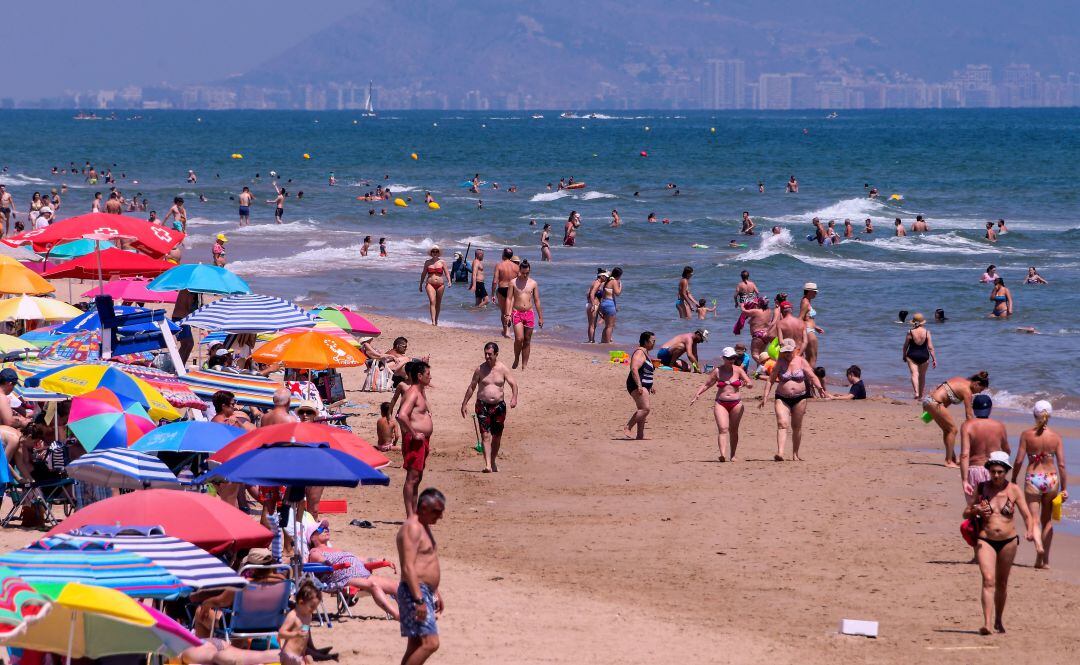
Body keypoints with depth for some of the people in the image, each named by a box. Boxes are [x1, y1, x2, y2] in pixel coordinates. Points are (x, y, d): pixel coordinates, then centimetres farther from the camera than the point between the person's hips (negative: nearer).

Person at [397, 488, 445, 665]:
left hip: (425, 592, 10)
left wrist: (435, 592, 28)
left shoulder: (423, 527, 17)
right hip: (415, 592, -10)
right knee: (430, 643, -18)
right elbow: (408, 567, -23)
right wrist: (419, 600, -27)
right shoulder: (412, 528, -15)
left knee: (416, 646, 10)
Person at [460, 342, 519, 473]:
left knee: (497, 436, 10)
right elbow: (471, 387, 9)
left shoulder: (503, 369, 1)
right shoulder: (480, 369, 1)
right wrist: (464, 404, 8)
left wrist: (514, 398, -19)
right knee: (485, 435, -13)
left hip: (499, 405, 1)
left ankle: (493, 462, 28)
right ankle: (488, 465, -20)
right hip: (483, 405, -1)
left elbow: (513, 384, -1)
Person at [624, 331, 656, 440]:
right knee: (645, 408, -20)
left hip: (643, 387, 11)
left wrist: (650, 387, 26)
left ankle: (640, 436, 12)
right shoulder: (639, 353, -13)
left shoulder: (645, 353, 19)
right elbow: (634, 369, -24)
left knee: (642, 410, 10)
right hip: (637, 386, -11)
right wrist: (639, 385, -29)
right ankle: (628, 428, -16)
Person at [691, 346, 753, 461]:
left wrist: (747, 384, -21)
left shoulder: (738, 370, 4)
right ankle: (723, 454, -29)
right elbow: (706, 384, 11)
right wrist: (697, 395, -2)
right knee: (723, 429, -16)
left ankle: (732, 455, 18)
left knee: (733, 430, 8)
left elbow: (751, 384, 3)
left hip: (736, 403, 1)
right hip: (721, 403, -1)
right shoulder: (717, 371, 4)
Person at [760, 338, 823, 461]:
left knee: (797, 427, 8)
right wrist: (765, 397, -3)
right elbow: (770, 380, 4)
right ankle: (780, 453, -29)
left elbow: (812, 377, -1)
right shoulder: (780, 363, 2)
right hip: (782, 398, -1)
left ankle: (795, 454, 20)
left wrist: (819, 387, -19)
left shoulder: (801, 361, 3)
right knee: (782, 424, -17)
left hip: (799, 398, 1)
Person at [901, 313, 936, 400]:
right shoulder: (927, 332, -7)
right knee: (922, 375, 16)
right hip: (924, 356, 2)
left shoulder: (910, 332, -8)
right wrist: (934, 359, 0)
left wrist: (904, 356, 19)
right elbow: (930, 347, -6)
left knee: (914, 374, -9)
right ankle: (921, 395, 24)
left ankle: (916, 392, -31)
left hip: (912, 355, -2)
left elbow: (905, 346, 2)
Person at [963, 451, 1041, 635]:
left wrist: (1030, 532, -19)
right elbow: (966, 513, 7)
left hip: (1008, 541, 1)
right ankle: (987, 623, -23)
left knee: (1002, 583, 13)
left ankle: (998, 620, 32)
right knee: (988, 580, -16)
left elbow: (1026, 514, 0)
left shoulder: (1013, 490, -1)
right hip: (985, 540, -1)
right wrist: (975, 511, -16)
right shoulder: (981, 488, 0)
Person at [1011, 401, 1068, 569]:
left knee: (1034, 520, 0)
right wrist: (1064, 488, 1)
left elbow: (1019, 461, -7)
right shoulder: (1056, 437, -4)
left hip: (1033, 478, -2)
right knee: (1047, 520, 17)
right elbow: (1061, 465, -5)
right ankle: (1045, 560, 20)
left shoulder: (1026, 435, -7)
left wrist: (1013, 480, 7)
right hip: (1051, 478, 2)